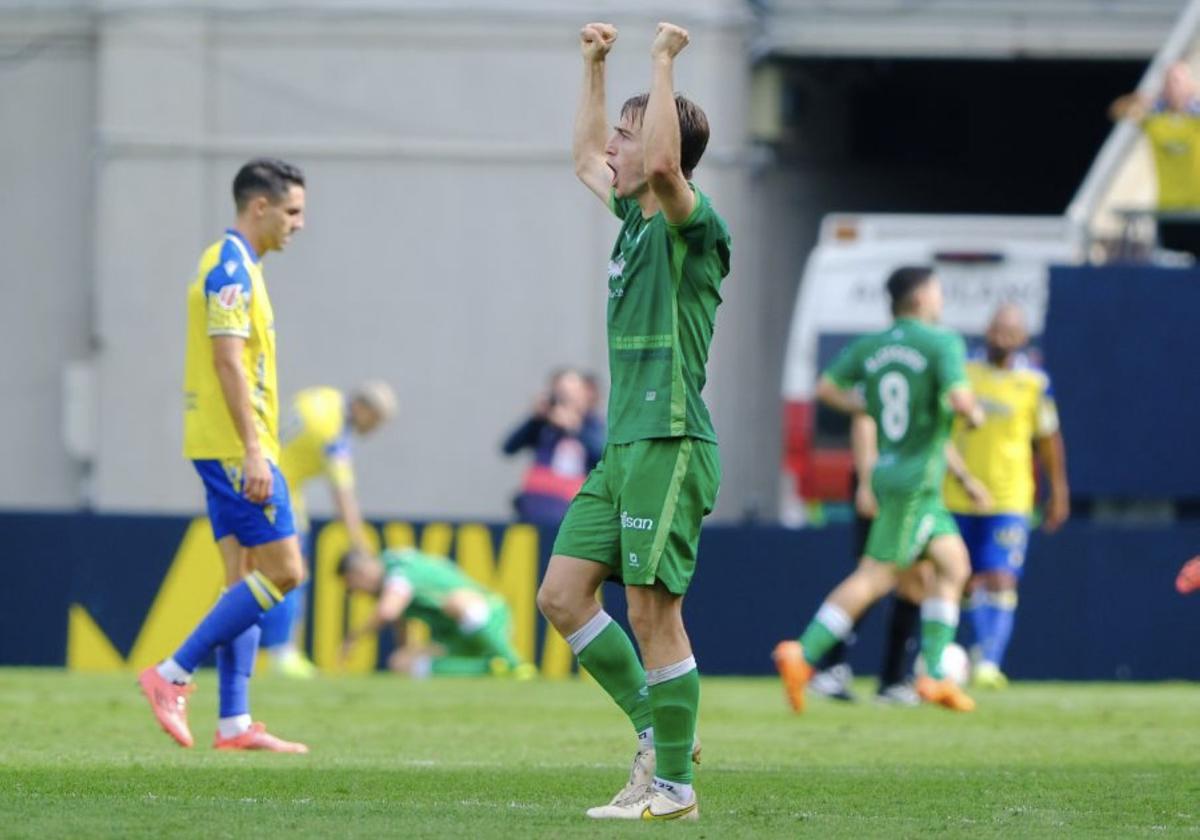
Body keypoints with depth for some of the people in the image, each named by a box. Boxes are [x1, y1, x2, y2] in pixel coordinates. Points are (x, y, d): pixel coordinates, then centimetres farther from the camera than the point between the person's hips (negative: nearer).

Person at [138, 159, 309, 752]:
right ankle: (172, 676, -10)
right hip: (235, 444, -10)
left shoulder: (236, 266, 19)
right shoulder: (232, 268, -12)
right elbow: (229, 363, -20)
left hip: (224, 447, 10)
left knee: (245, 582, 7)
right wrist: (253, 450, -23)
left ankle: (234, 724, 4)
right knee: (282, 571, -10)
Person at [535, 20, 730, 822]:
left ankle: (674, 785, 0)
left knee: (653, 612, -7)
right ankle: (659, 732, 17)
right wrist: (594, 66, 29)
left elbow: (661, 163, -32)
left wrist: (664, 64, -24)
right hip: (623, 448, 9)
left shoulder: (692, 227, -10)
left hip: (669, 447, -9)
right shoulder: (635, 218, 15)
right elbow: (587, 157, 35)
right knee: (562, 594, 7)